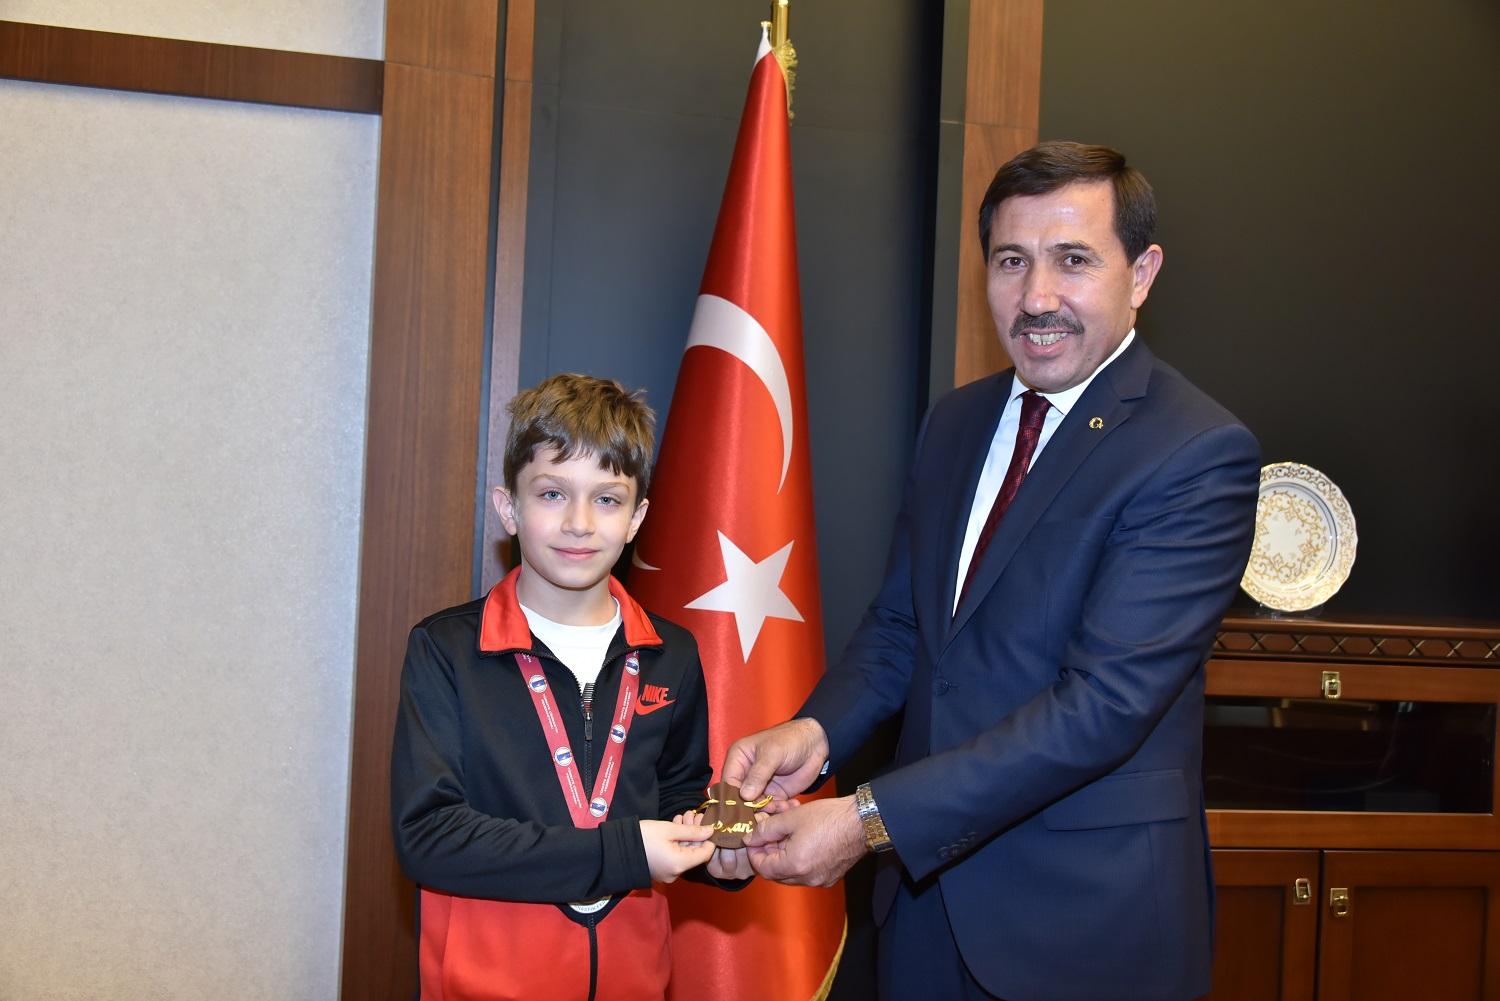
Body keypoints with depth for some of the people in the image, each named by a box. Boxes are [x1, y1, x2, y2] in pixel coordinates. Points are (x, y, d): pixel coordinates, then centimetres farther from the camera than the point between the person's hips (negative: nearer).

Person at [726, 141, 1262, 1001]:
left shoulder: (1201, 455, -17)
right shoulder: (957, 421, 7)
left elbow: (1104, 702, -23)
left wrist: (870, 820, -26)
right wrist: (816, 729, -9)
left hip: (1088, 915, -6)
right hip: (930, 884, 6)